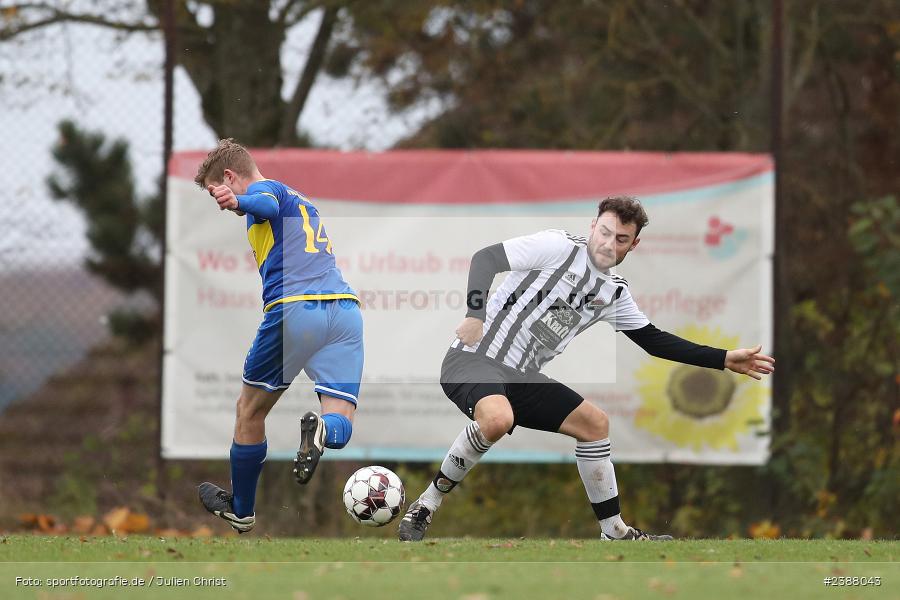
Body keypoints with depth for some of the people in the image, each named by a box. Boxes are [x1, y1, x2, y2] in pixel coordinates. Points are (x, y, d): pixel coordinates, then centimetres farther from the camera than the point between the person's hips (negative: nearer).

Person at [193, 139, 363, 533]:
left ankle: (240, 510, 25)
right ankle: (320, 431, -36)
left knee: (250, 411, 15)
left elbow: (268, 205, -19)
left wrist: (238, 202, -39)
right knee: (339, 429, -1)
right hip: (346, 309, 7)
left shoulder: (265, 188, 6)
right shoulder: (302, 201, 32)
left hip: (295, 308, -7)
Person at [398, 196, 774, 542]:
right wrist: (475, 314, -26)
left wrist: (724, 360, 16)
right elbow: (486, 258, -12)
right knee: (498, 418, -38)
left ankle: (615, 533, 21)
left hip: (521, 377, 8)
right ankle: (427, 505, -22)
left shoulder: (615, 293, 14)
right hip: (473, 358, -8)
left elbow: (655, 341, 20)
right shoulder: (559, 248, -8)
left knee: (594, 424, 10)